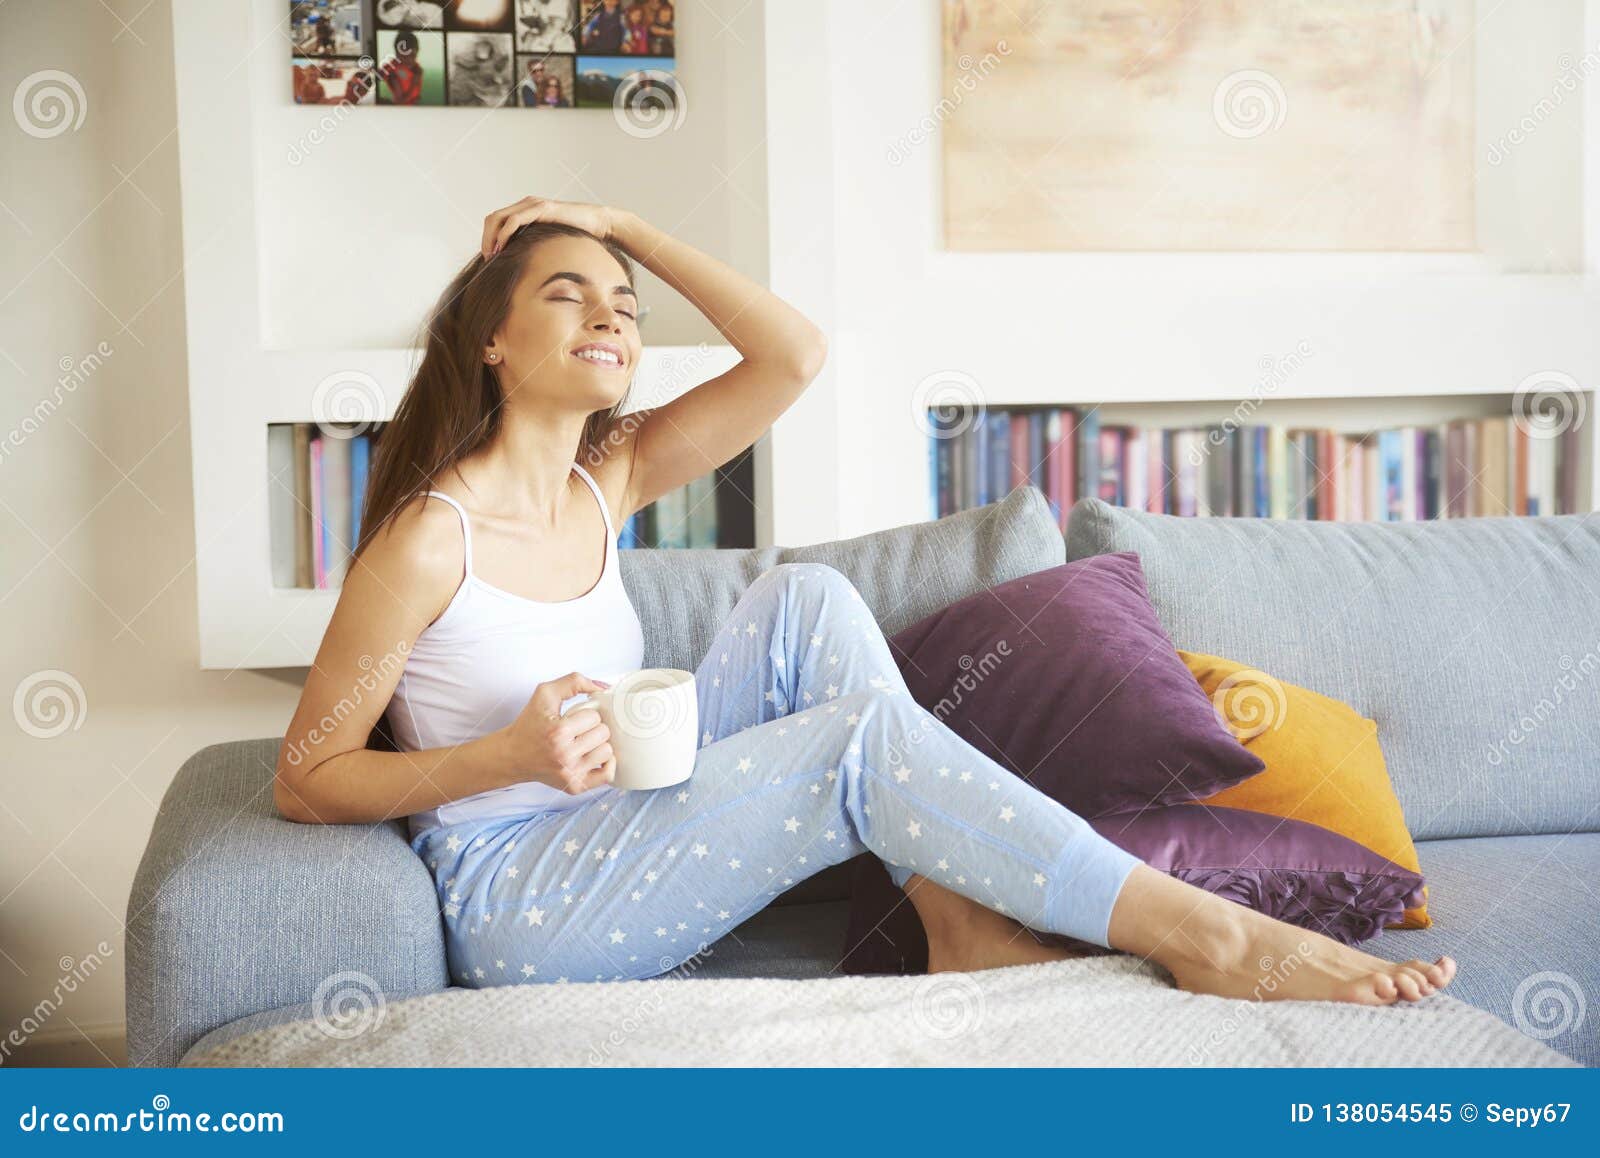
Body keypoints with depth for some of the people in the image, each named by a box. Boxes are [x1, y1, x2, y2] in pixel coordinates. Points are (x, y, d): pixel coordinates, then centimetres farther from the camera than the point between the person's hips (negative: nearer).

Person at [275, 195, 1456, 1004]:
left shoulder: (607, 477, 2)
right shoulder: (430, 536, -17)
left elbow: (794, 352, -5)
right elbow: (304, 782, -12)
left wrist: (621, 226, -5)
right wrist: (509, 754, -26)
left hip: (627, 837, 7)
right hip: (517, 908, -7)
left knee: (807, 600, -10)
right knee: (866, 735, -23)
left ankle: (962, 919, -15)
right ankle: (1204, 938, -20)